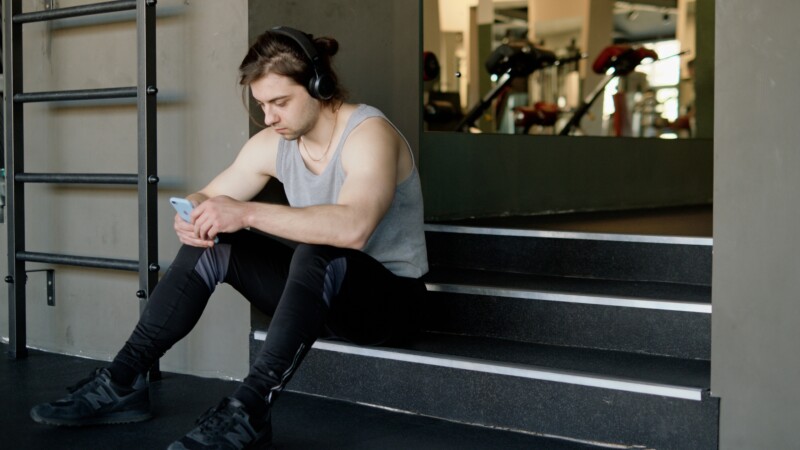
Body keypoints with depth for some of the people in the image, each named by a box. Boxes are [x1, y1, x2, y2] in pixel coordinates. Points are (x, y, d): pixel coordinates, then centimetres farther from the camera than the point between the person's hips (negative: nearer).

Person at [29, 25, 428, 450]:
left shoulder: (369, 133, -22)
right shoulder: (271, 143, 0)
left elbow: (352, 227, -40)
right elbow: (207, 196, 7)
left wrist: (247, 213, -43)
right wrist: (192, 218, -18)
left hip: (389, 296, -7)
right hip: (320, 287, 7)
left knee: (318, 250, -38)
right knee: (211, 242, -6)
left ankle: (248, 410, -40)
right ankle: (122, 383, -8)